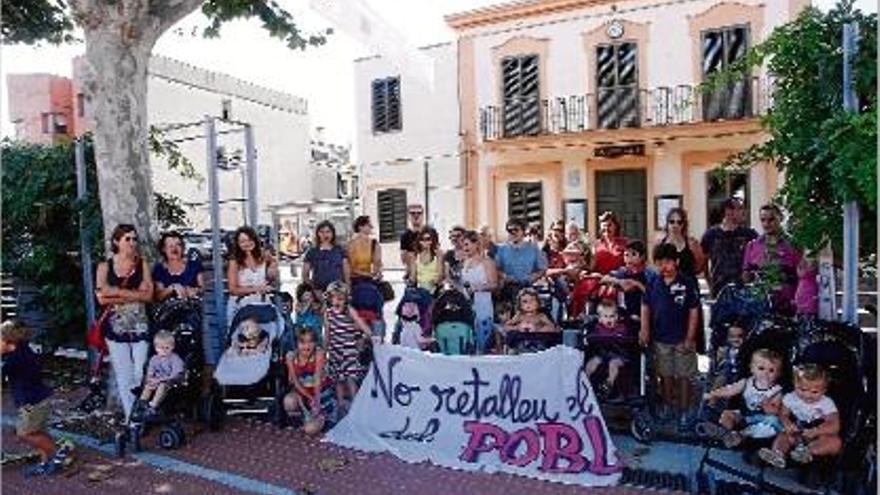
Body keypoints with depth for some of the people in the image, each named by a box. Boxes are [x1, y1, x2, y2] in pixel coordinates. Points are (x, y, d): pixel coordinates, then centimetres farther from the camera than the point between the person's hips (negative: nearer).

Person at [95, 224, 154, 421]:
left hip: (140, 327, 0)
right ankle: (131, 417, 15)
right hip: (116, 327, 0)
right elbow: (101, 298, -7)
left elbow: (148, 295, -6)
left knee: (141, 374, -1)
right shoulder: (105, 266, 4)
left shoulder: (142, 264, 4)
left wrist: (117, 293, -10)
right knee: (123, 376, 5)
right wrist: (134, 294, -9)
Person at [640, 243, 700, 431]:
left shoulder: (687, 283, -10)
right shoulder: (653, 283, 0)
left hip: (682, 339, -3)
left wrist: (689, 338, -9)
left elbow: (694, 311, -7)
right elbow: (645, 307, 7)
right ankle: (668, 409, 29)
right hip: (661, 338, 3)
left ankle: (684, 412, 18)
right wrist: (645, 329, -4)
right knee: (666, 375, 14)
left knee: (684, 376, 6)